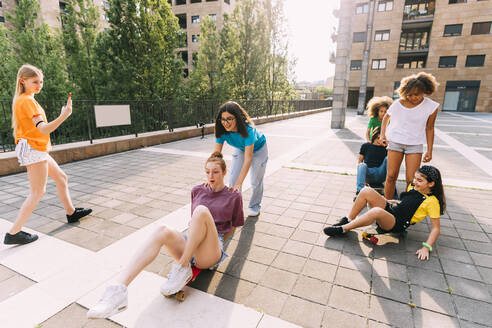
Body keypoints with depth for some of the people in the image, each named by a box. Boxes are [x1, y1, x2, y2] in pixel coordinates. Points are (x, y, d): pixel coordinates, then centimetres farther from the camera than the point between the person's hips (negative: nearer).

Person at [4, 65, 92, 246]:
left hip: (38, 150, 10)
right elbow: (43, 129, -26)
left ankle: (71, 213, 29)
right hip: (33, 150, -10)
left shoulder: (21, 100, 15)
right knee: (38, 192, -5)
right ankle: (13, 233, 1)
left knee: (61, 178, 17)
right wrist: (63, 116, -38)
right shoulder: (27, 101, -16)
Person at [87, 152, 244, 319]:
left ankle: (182, 268, -21)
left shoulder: (234, 197, 7)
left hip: (210, 253, -4)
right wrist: (195, 234, 13)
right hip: (188, 243, 4)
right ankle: (118, 290, -44)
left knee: (202, 210, -32)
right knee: (162, 231, -30)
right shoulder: (198, 190, 16)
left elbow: (233, 226, 16)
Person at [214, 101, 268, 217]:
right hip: (240, 149, 4)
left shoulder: (247, 129, -43)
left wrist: (239, 183, -48)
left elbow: (248, 158, -43)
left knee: (256, 181, 4)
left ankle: (254, 206, 28)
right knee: (233, 179, -2)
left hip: (258, 149, -4)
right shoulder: (222, 130, -30)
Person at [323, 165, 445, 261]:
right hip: (390, 209, 7)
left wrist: (426, 248, -20)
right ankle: (349, 219, -7)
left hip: (398, 224, -7)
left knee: (376, 211, -42)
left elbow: (435, 228, -11)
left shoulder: (432, 201, -10)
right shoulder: (413, 187, 9)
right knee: (366, 191, -18)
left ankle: (343, 229, -25)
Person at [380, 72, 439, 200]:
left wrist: (429, 151, 3)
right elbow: (386, 117, 12)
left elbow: (429, 129, 5)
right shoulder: (398, 104, -4)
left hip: (415, 145, 0)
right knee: (391, 177, -1)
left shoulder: (431, 107, -4)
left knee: (411, 180, -4)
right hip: (395, 142, 0)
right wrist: (382, 134, -2)